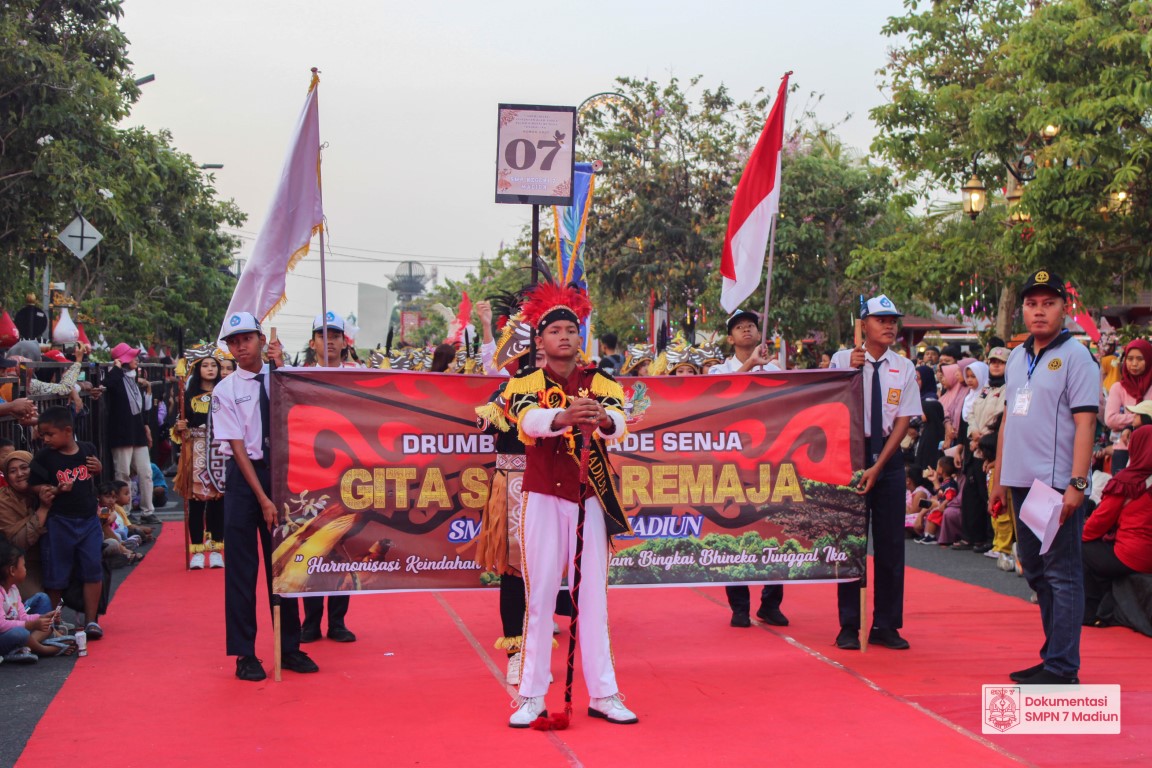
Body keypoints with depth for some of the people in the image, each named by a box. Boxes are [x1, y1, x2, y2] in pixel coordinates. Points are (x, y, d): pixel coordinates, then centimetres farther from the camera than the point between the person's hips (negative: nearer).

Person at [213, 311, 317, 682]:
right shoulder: (225, 390, -4)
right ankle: (245, 654, 11)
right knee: (242, 567, 1)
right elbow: (237, 447, -8)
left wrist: (281, 367, -15)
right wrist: (263, 498, -12)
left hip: (280, 473, 2)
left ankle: (290, 648, 18)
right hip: (243, 476, -2)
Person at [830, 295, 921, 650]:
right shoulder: (842, 360, -2)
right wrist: (851, 372, -23)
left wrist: (878, 466, -9)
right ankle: (849, 626, 9)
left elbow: (903, 421, -1)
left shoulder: (904, 368, 3)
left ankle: (886, 625, 13)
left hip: (889, 458, 2)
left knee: (891, 543, 4)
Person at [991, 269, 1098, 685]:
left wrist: (1077, 484, -20)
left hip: (1058, 484, -8)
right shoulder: (1016, 358, 15)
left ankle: (1062, 667, -1)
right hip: (1022, 481, 8)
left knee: (1062, 574, -4)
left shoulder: (1074, 356, -7)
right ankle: (1052, 655, 23)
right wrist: (999, 477, 17)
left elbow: (1085, 423, -13)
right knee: (1035, 573, 13)